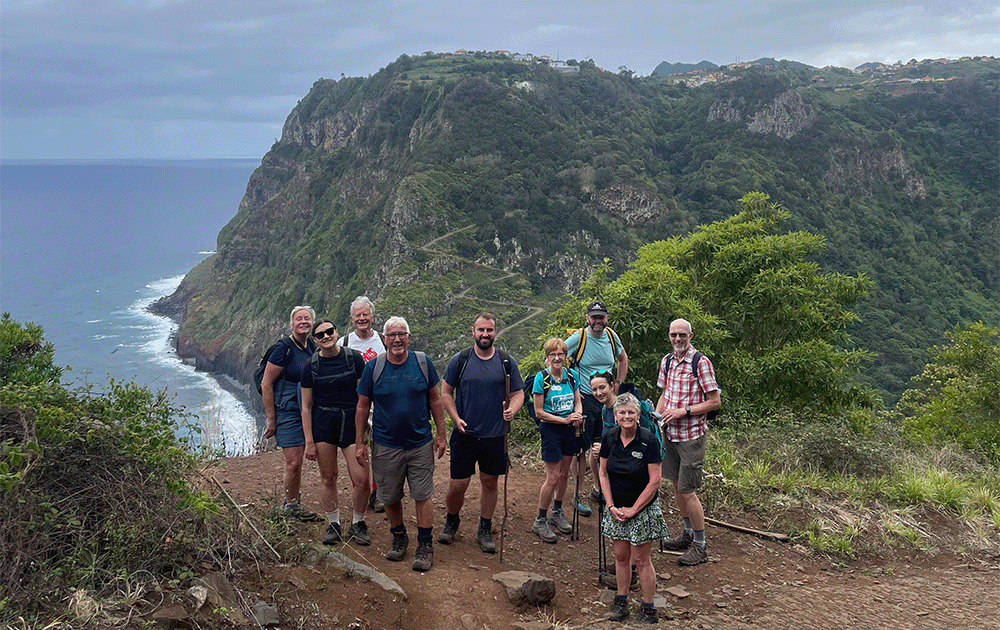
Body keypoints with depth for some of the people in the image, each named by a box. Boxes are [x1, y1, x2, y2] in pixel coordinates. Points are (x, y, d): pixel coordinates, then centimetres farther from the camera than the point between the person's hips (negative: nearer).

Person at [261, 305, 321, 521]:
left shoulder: (312, 347, 6)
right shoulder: (283, 349, -14)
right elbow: (265, 384, -13)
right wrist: (271, 419, -13)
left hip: (307, 412, 6)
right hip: (287, 411, -6)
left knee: (296, 460, 13)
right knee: (294, 462, -6)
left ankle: (293, 501, 27)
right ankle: (292, 507, 11)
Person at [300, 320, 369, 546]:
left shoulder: (353, 357, -2)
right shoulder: (311, 366, 1)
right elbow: (306, 406, 4)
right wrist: (309, 441, 0)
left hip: (352, 421, -1)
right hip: (322, 424, 1)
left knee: (361, 479, -7)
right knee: (328, 478, 5)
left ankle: (357, 524, 16)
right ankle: (333, 525, 24)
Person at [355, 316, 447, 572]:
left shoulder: (423, 363, -3)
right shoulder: (373, 367, -4)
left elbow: (435, 400, 6)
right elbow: (362, 406, 3)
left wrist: (441, 435, 4)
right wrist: (360, 443, 1)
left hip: (421, 444, 0)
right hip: (385, 445, 1)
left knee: (422, 496, 1)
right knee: (390, 498, 11)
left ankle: (425, 546, 13)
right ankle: (399, 538, 32)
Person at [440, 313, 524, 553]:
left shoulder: (507, 362, 1)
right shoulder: (459, 360, -1)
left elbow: (518, 393, 6)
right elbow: (446, 392, 5)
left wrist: (512, 409, -16)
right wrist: (456, 418, -9)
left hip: (496, 435, 1)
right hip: (465, 434, -1)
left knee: (490, 482, 11)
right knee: (458, 484, 1)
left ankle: (485, 531, 26)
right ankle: (451, 522, 29)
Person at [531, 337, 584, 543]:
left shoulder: (572, 375, 2)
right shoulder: (541, 378, -12)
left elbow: (578, 402, 11)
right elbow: (539, 412, -11)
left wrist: (577, 415, -12)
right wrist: (565, 419, -17)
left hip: (570, 430, 5)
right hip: (551, 430, -5)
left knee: (564, 473, 14)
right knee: (553, 477, -4)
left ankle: (557, 512, 33)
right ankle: (540, 521, 10)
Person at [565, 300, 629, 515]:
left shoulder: (612, 336, 3)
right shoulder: (578, 337, -11)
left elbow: (623, 359, 22)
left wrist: (619, 384, 13)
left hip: (607, 399, 5)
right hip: (584, 399, -4)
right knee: (581, 448, -1)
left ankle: (598, 489, 28)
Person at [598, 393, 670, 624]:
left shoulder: (648, 441, -16)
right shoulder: (609, 438, -2)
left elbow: (655, 481, -15)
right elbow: (603, 474, 5)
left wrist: (634, 509, -13)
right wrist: (611, 506, -4)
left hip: (643, 509, -4)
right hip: (616, 508, 4)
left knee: (641, 559, 2)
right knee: (621, 556, 12)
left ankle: (648, 609, 15)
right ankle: (621, 602, 28)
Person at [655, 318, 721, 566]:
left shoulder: (701, 362, -14)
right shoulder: (667, 361, 7)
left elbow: (715, 401, -13)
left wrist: (684, 411, -20)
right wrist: (656, 415, 1)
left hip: (691, 435, -7)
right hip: (669, 432, 7)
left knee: (687, 490, -5)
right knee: (677, 485, 15)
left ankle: (700, 545, 7)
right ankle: (688, 533, 32)